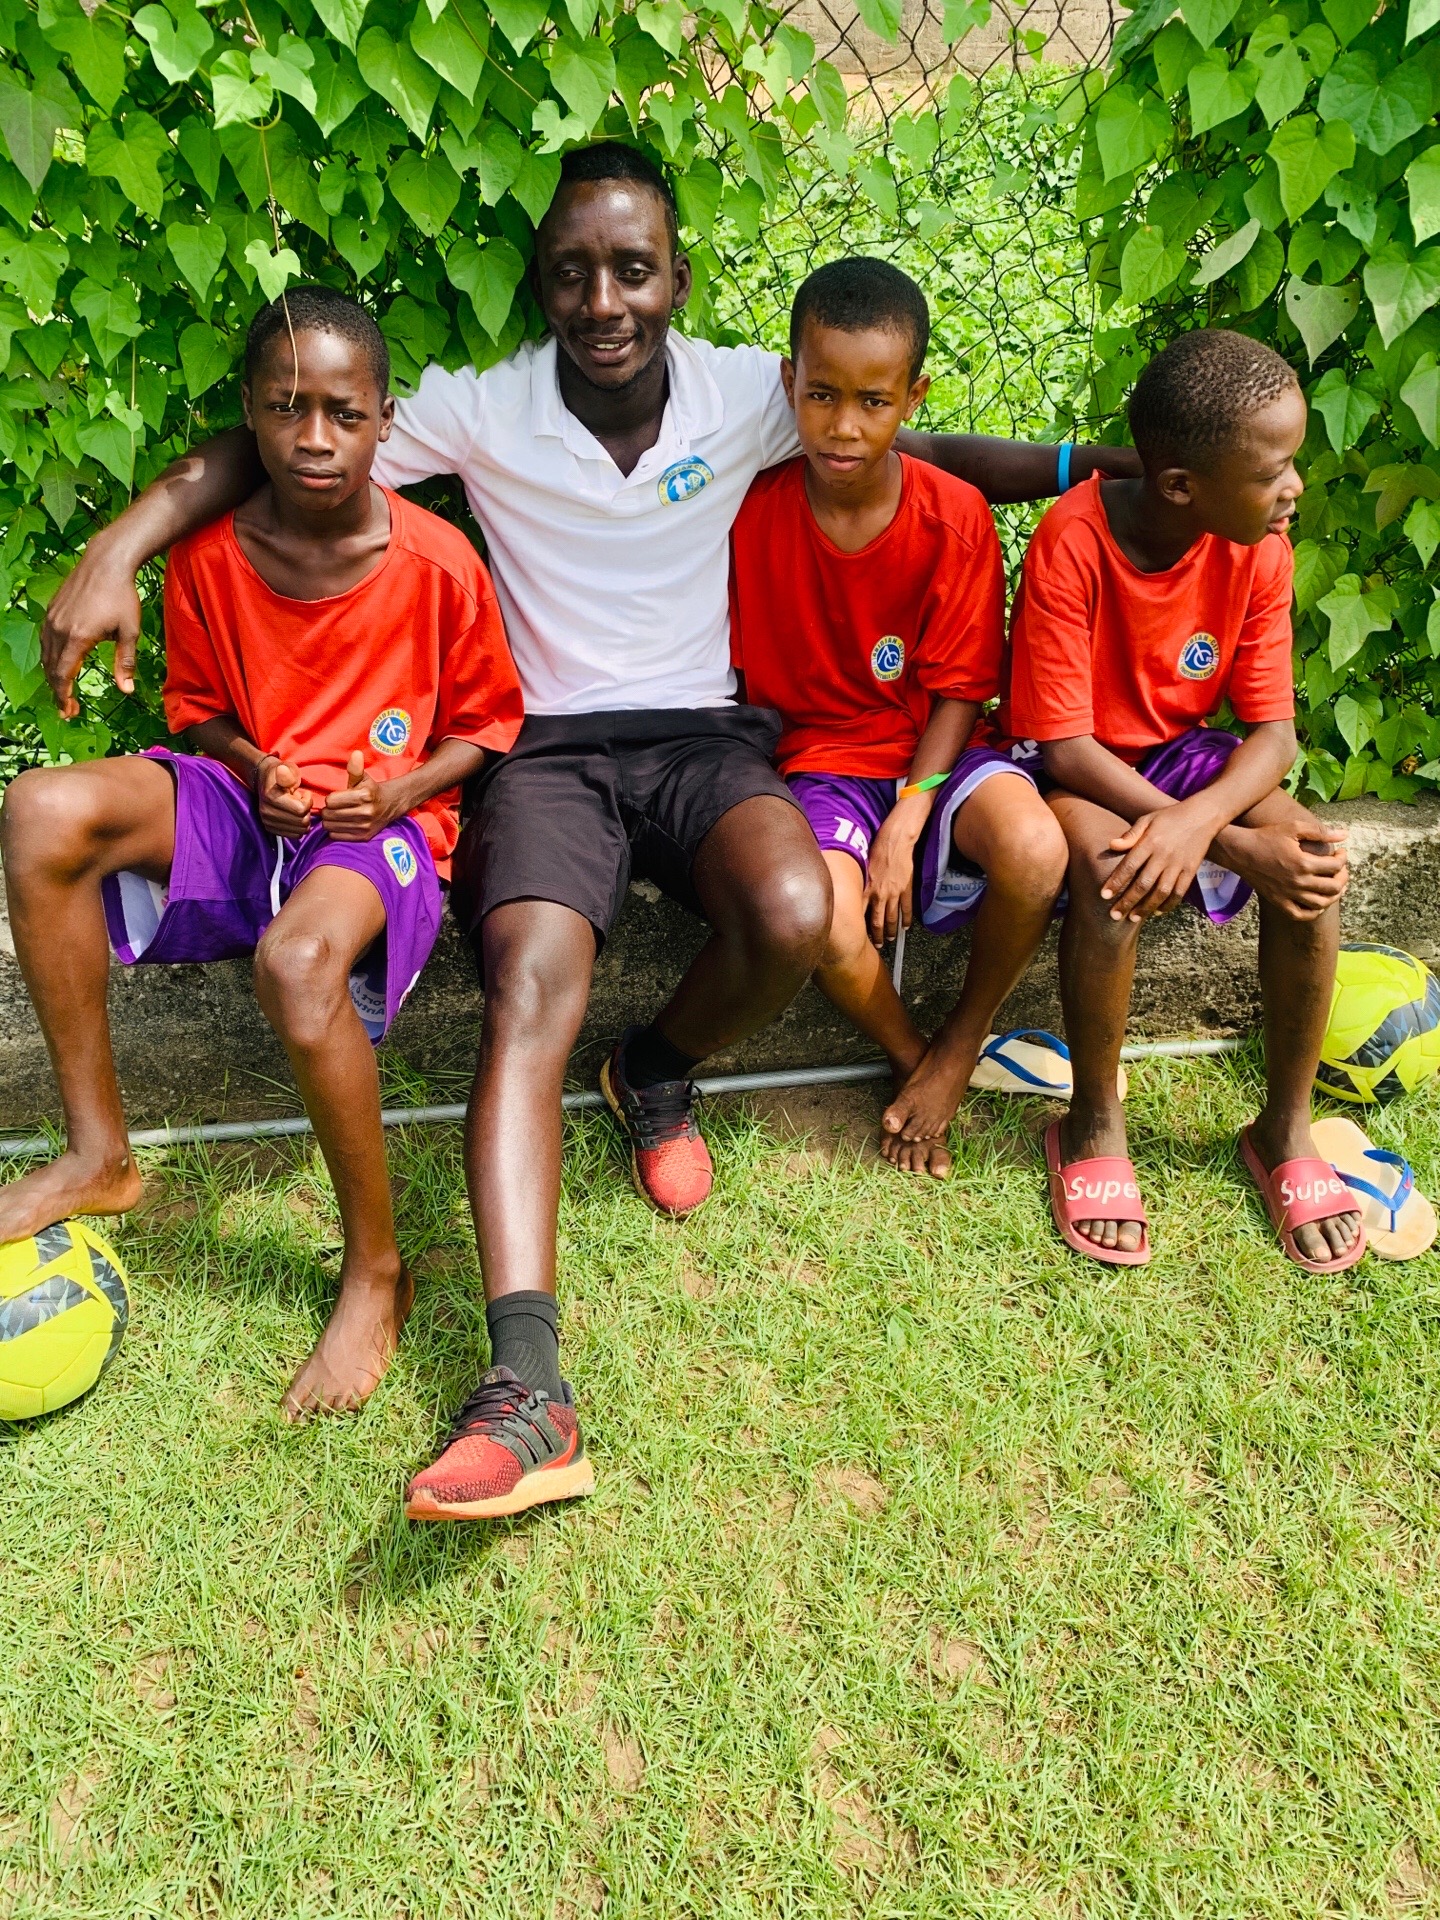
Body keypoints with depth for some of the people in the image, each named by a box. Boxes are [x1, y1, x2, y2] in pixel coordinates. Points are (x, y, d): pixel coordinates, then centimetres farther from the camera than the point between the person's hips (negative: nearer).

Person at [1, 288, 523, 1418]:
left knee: (300, 958, -39)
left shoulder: (438, 563, -10)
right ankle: (98, 1154, -11)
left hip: (385, 821, -4)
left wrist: (402, 790, -14)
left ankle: (376, 1271, -18)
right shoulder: (211, 556, -1)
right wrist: (254, 771, -9)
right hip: (247, 802, 5)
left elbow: (489, 720, 3)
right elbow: (198, 709, 13)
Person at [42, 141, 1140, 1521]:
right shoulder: (481, 412, -1)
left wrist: (1100, 461, 2)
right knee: (533, 987, -30)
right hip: (548, 746, -1)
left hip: (702, 734, 2)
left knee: (794, 916, -32)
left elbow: (927, 452, 11)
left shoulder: (748, 395, 4)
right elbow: (262, 448, 0)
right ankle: (526, 1392, -36)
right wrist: (115, 551, -12)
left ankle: (658, 1074, 4)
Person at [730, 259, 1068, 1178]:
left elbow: (959, 690, -6)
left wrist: (905, 826, -17)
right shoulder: (755, 509, -6)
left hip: (933, 754, 1)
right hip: (818, 758, 0)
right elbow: (736, 672, 2)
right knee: (827, 921, -32)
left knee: (1036, 851, -32)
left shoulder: (954, 515, -8)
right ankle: (913, 1059, 4)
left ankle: (961, 1043, 0)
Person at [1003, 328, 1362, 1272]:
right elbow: (1062, 744, -25)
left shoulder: (1258, 551, -11)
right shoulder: (1073, 539, -25)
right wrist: (1239, 847, -30)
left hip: (1182, 757, 4)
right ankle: (1095, 1125, -12)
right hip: (1073, 771, -4)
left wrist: (1195, 820, -35)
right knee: (1114, 871, -36)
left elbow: (1273, 732, -11)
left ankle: (1286, 1126, -3)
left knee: (1316, 859, -23)